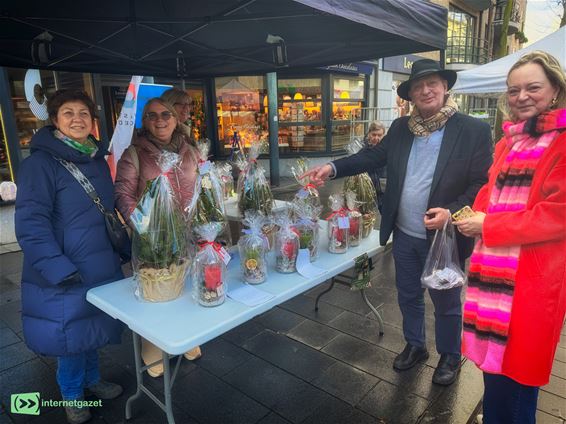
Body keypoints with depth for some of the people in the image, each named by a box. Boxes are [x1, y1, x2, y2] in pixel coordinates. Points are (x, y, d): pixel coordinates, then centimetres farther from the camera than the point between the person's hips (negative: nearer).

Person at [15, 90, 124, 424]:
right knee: (72, 332, 10)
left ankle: (92, 379, 44)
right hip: (64, 274, -6)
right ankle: (72, 394, 35)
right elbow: (31, 222, -19)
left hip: (100, 266, 6)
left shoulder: (99, 160, 7)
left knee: (94, 327, 20)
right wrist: (56, 267, -26)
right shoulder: (40, 163, -14)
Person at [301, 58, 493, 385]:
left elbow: (482, 184, -12)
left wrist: (451, 212, -27)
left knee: (446, 303, 16)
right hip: (404, 236, 4)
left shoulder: (474, 130, -10)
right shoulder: (400, 128, 4)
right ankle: (415, 346, 45)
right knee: (408, 296, 21)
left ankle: (450, 356, 41)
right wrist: (333, 168, -5)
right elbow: (374, 156, 8)